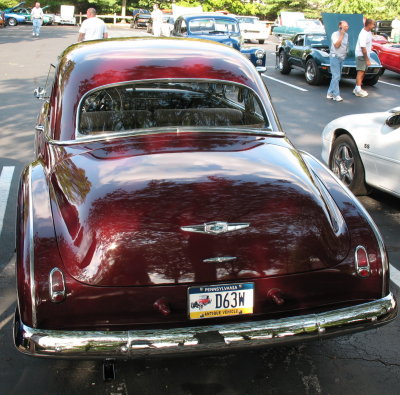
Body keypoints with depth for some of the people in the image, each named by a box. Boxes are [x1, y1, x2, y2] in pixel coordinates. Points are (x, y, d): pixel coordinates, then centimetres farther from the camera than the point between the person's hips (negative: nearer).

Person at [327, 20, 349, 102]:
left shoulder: (346, 35, 11)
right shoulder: (335, 34, -11)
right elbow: (336, 45, -22)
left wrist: (346, 53, 13)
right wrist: (341, 35, -20)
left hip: (342, 58, 8)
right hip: (335, 57, -8)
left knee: (336, 77, 9)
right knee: (336, 76, -11)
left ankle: (330, 93, 15)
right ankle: (336, 95, -9)